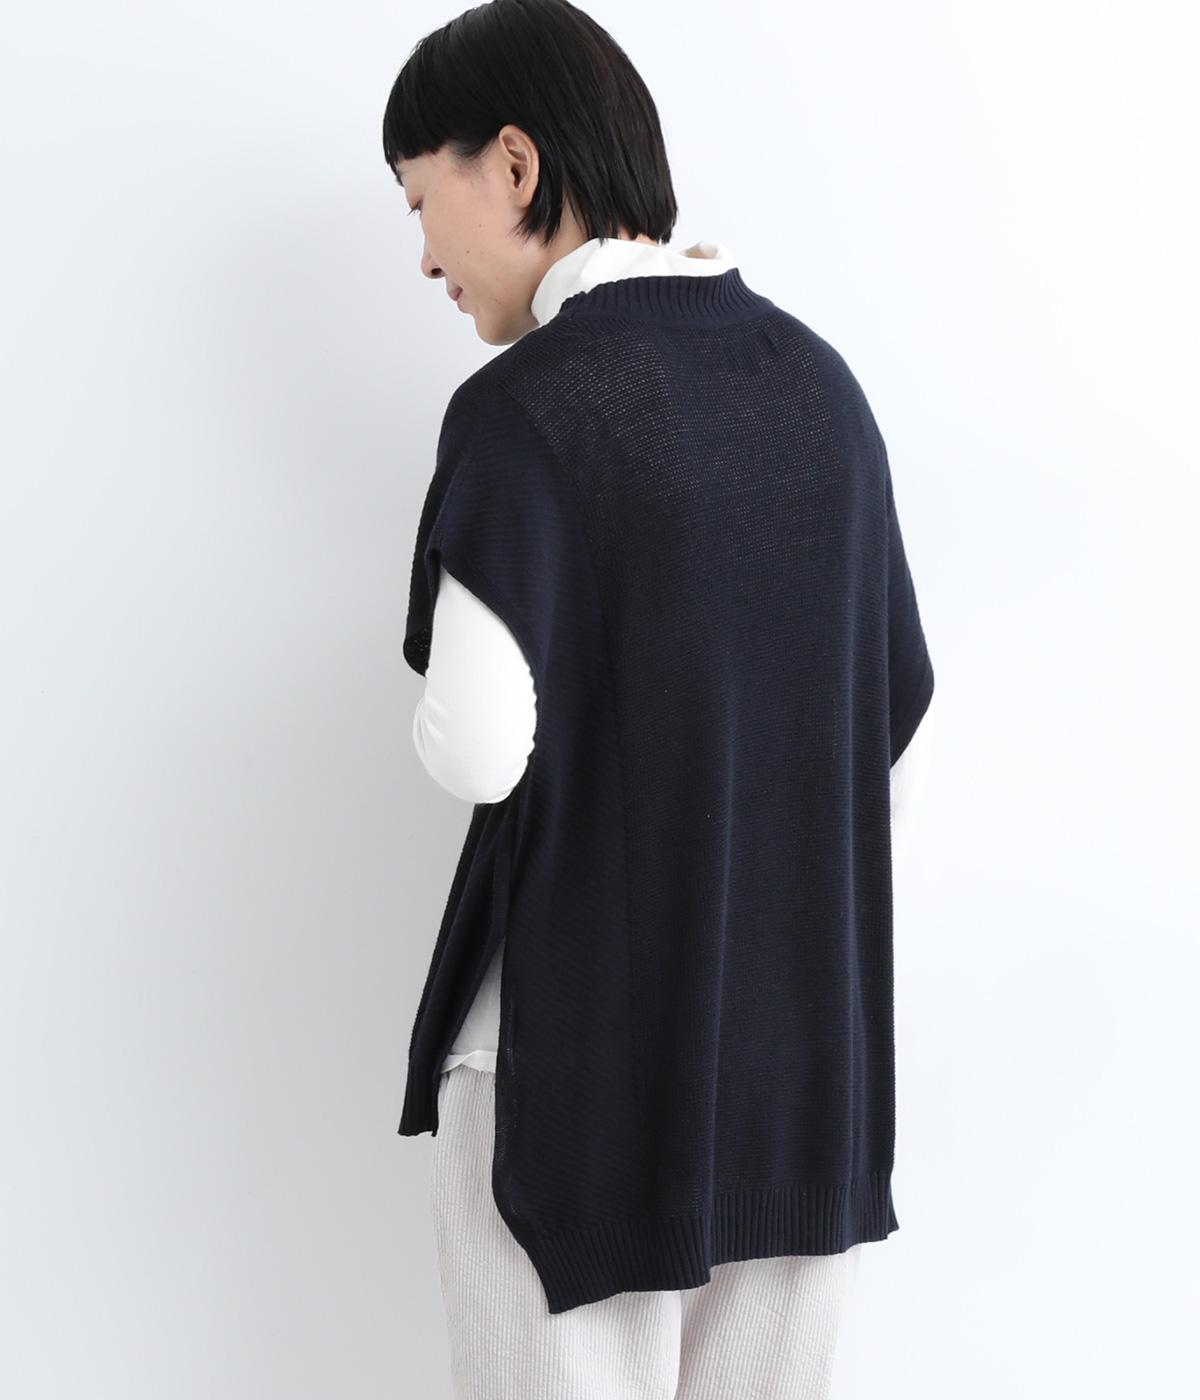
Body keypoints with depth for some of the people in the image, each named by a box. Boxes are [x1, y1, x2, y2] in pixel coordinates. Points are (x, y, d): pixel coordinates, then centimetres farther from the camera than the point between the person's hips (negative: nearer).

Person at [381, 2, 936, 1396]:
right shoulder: (818, 380, 5)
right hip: (808, 1048, 6)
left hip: (575, 1059, -6)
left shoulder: (524, 410, -14)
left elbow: (478, 751, -22)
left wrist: (441, 713, 1)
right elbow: (901, 732, 8)